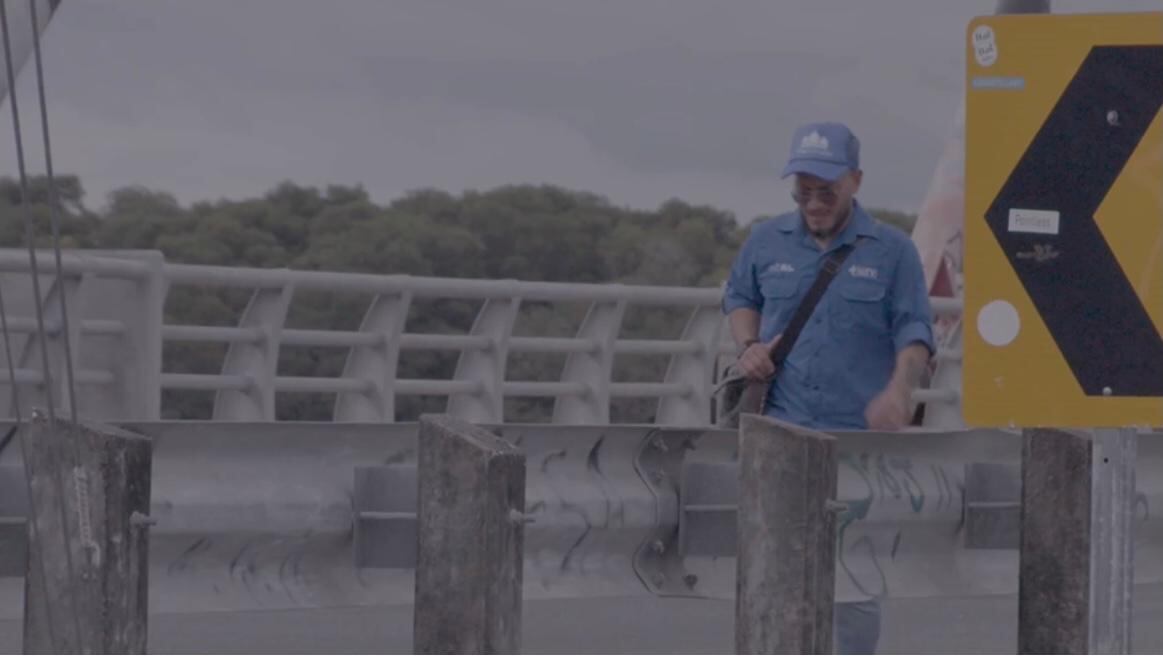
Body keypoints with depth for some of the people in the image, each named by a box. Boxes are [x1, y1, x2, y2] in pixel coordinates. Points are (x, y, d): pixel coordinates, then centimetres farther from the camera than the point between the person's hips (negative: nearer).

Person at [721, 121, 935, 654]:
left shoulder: (892, 250, 1)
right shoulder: (766, 243, 9)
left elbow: (914, 330, -2)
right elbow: (740, 299, 24)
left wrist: (899, 390, -21)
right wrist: (748, 344, 3)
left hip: (862, 436, -2)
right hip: (781, 430, 2)